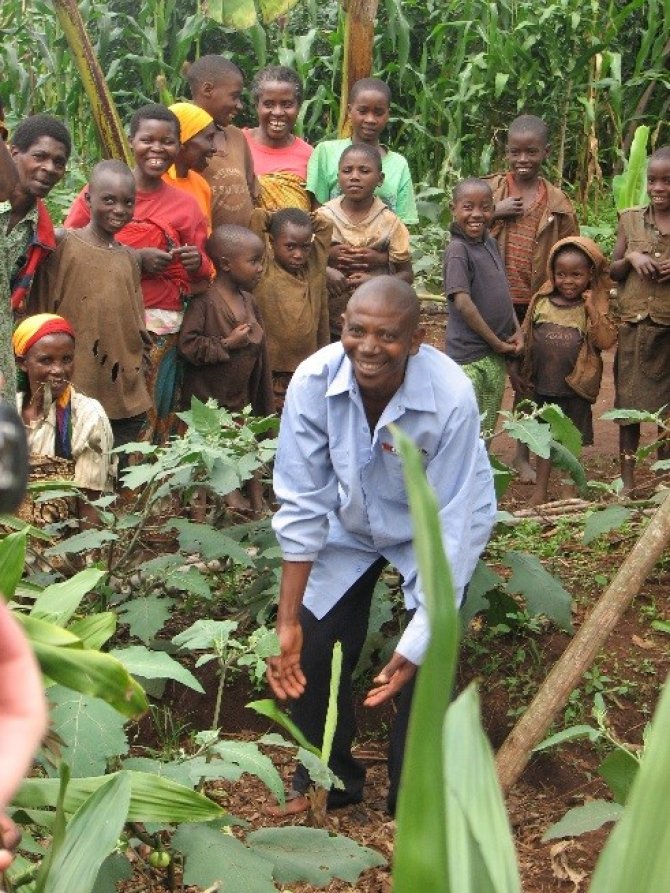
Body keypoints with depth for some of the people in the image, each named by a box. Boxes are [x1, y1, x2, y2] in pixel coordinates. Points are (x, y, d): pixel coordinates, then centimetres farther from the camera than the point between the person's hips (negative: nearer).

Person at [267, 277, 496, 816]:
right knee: (312, 653, -1)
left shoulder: (451, 398, -35)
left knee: (427, 667, -12)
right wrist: (287, 622, -20)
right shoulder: (314, 381, -28)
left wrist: (417, 643, -31)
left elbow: (450, 528, -29)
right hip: (350, 524, 3)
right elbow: (302, 504, -21)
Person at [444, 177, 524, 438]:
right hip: (468, 357, -8)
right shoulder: (457, 250, -16)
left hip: (497, 356, 8)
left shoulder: (490, 243, 8)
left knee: (487, 429, 16)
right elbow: (463, 302, -21)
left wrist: (517, 331, 3)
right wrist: (496, 343, -14)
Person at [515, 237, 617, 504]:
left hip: (577, 385, -2)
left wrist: (592, 309, -21)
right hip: (544, 383, 2)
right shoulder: (542, 302, 0)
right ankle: (540, 490, 23)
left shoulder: (595, 306, -5)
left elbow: (606, 341, -16)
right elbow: (526, 337, 9)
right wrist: (524, 370, 7)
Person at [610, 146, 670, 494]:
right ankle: (627, 479, 16)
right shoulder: (631, 220, 2)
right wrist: (630, 258, -12)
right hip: (634, 326, 1)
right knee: (629, 404, 6)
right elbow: (613, 272, 9)